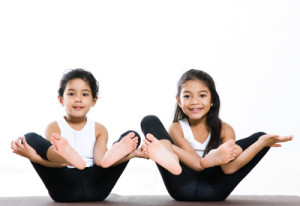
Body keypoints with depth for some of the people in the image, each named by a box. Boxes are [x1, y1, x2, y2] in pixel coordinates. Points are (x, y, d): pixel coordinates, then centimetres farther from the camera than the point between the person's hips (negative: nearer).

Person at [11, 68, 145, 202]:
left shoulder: (99, 130, 17)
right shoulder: (54, 128, 11)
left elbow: (100, 159, -3)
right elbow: (56, 161, -7)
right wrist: (34, 157, -31)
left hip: (94, 188, 2)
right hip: (64, 189, -2)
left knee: (133, 135, -5)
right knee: (30, 138, -17)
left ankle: (113, 155, -43)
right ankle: (69, 157, -48)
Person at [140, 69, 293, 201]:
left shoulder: (224, 130, 8)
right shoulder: (177, 128, 6)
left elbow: (229, 168, -10)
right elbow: (197, 164, -9)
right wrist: (210, 159, -32)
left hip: (212, 189, 1)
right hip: (183, 187, -1)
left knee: (260, 138, -3)